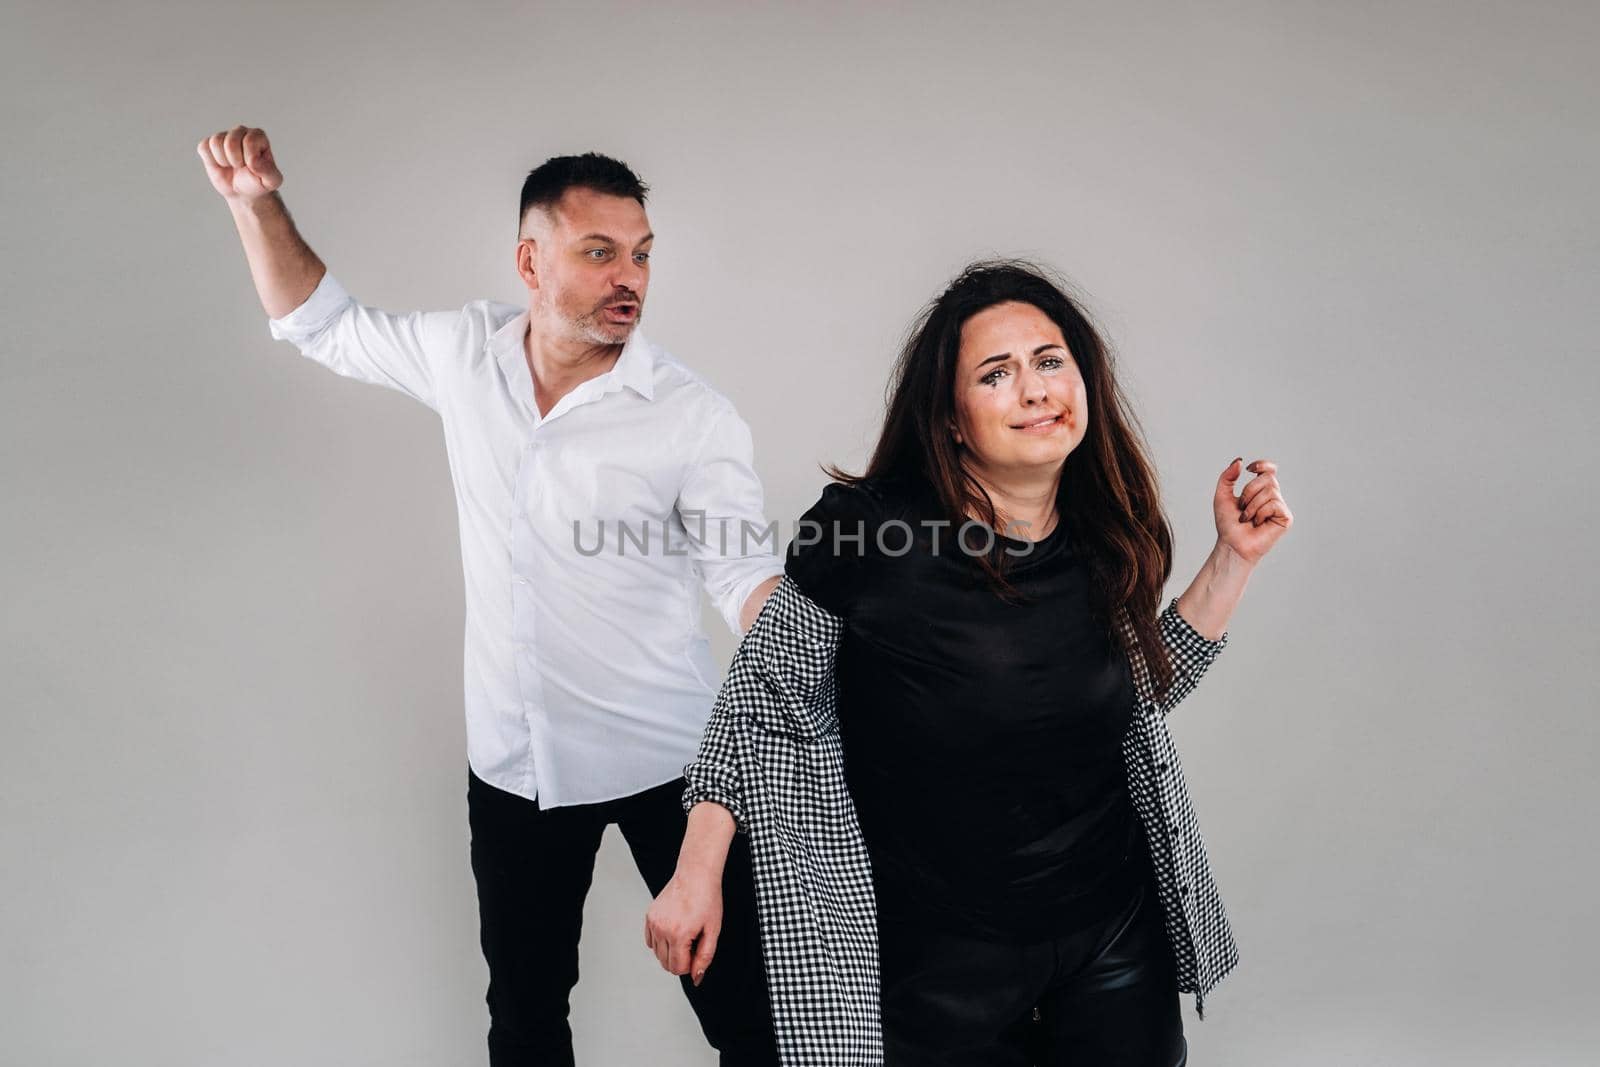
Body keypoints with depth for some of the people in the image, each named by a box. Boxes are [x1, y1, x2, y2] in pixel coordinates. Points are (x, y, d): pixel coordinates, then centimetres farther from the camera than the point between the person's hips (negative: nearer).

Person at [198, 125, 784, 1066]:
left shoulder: (696, 416, -14)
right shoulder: (466, 353, -2)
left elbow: (747, 574, -16)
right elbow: (321, 324, 14)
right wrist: (258, 203, 1)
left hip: (668, 762, -3)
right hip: (515, 762, 4)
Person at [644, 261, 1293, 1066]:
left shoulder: (1105, 541, -5)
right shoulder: (866, 526, -19)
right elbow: (764, 695, -8)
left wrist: (1234, 560, 1)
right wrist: (697, 875, -8)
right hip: (936, 961, -3)